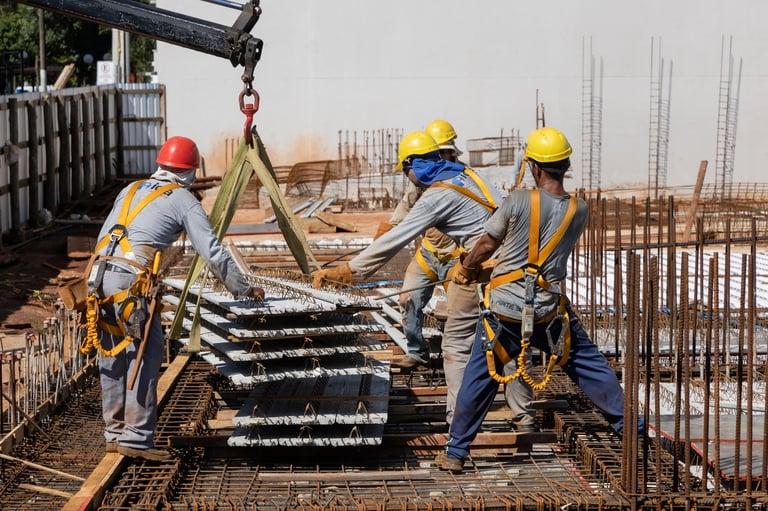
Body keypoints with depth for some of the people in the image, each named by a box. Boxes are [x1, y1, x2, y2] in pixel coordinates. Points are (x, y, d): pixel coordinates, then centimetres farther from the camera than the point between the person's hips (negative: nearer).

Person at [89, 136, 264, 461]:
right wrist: (243, 290, 10)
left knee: (113, 358, 14)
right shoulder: (184, 201, 5)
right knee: (145, 355, -4)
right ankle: (136, 438, -8)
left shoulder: (131, 190, 24)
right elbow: (212, 252, 1)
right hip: (131, 280, -7)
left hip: (99, 274, 7)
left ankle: (115, 433, 20)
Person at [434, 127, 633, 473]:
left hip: (504, 309, -2)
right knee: (589, 365, 17)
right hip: (548, 311, 2)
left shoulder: (519, 201, -13)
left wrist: (466, 269, 19)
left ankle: (455, 453, 15)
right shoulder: (579, 211, -3)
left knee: (479, 378, 10)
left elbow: (487, 244, -1)